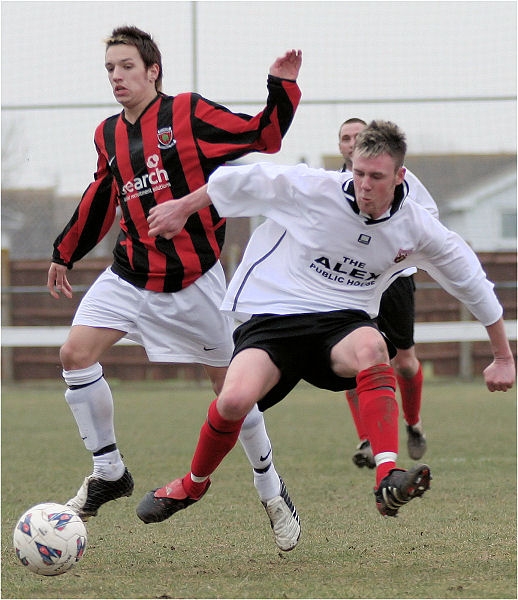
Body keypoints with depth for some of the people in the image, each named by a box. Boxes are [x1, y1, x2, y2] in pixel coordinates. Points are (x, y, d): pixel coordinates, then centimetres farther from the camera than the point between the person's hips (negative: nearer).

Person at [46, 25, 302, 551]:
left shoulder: (188, 113, -6)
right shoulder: (107, 135, 8)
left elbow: (262, 138, -3)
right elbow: (100, 200, 22)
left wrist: (282, 88, -16)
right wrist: (64, 253, 29)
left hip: (194, 279, -4)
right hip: (131, 275, 4)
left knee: (228, 383, 2)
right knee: (75, 355, -13)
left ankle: (270, 489, 21)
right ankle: (108, 474, 2)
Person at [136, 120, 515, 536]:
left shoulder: (417, 228, -4)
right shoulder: (315, 189, -10)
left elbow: (473, 283, 11)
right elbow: (243, 181, 6)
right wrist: (183, 209, 15)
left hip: (343, 323, 1)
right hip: (276, 313, -1)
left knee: (370, 346, -38)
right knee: (234, 400, -27)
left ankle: (388, 482, -47)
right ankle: (194, 483, 6)